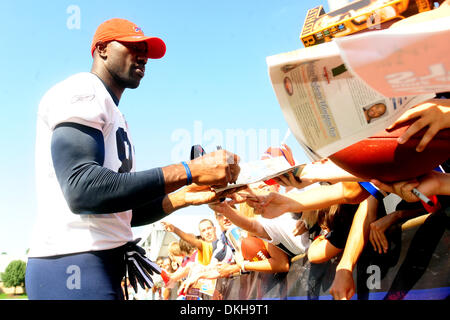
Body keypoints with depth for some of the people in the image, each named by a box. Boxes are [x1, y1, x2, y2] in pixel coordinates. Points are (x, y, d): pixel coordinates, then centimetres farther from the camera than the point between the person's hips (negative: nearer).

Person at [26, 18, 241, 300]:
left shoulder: (115, 118, 23)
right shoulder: (82, 91, -6)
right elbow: (82, 190, -23)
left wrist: (183, 197, 4)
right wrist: (189, 171, -23)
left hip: (105, 266, 10)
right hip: (74, 264, -10)